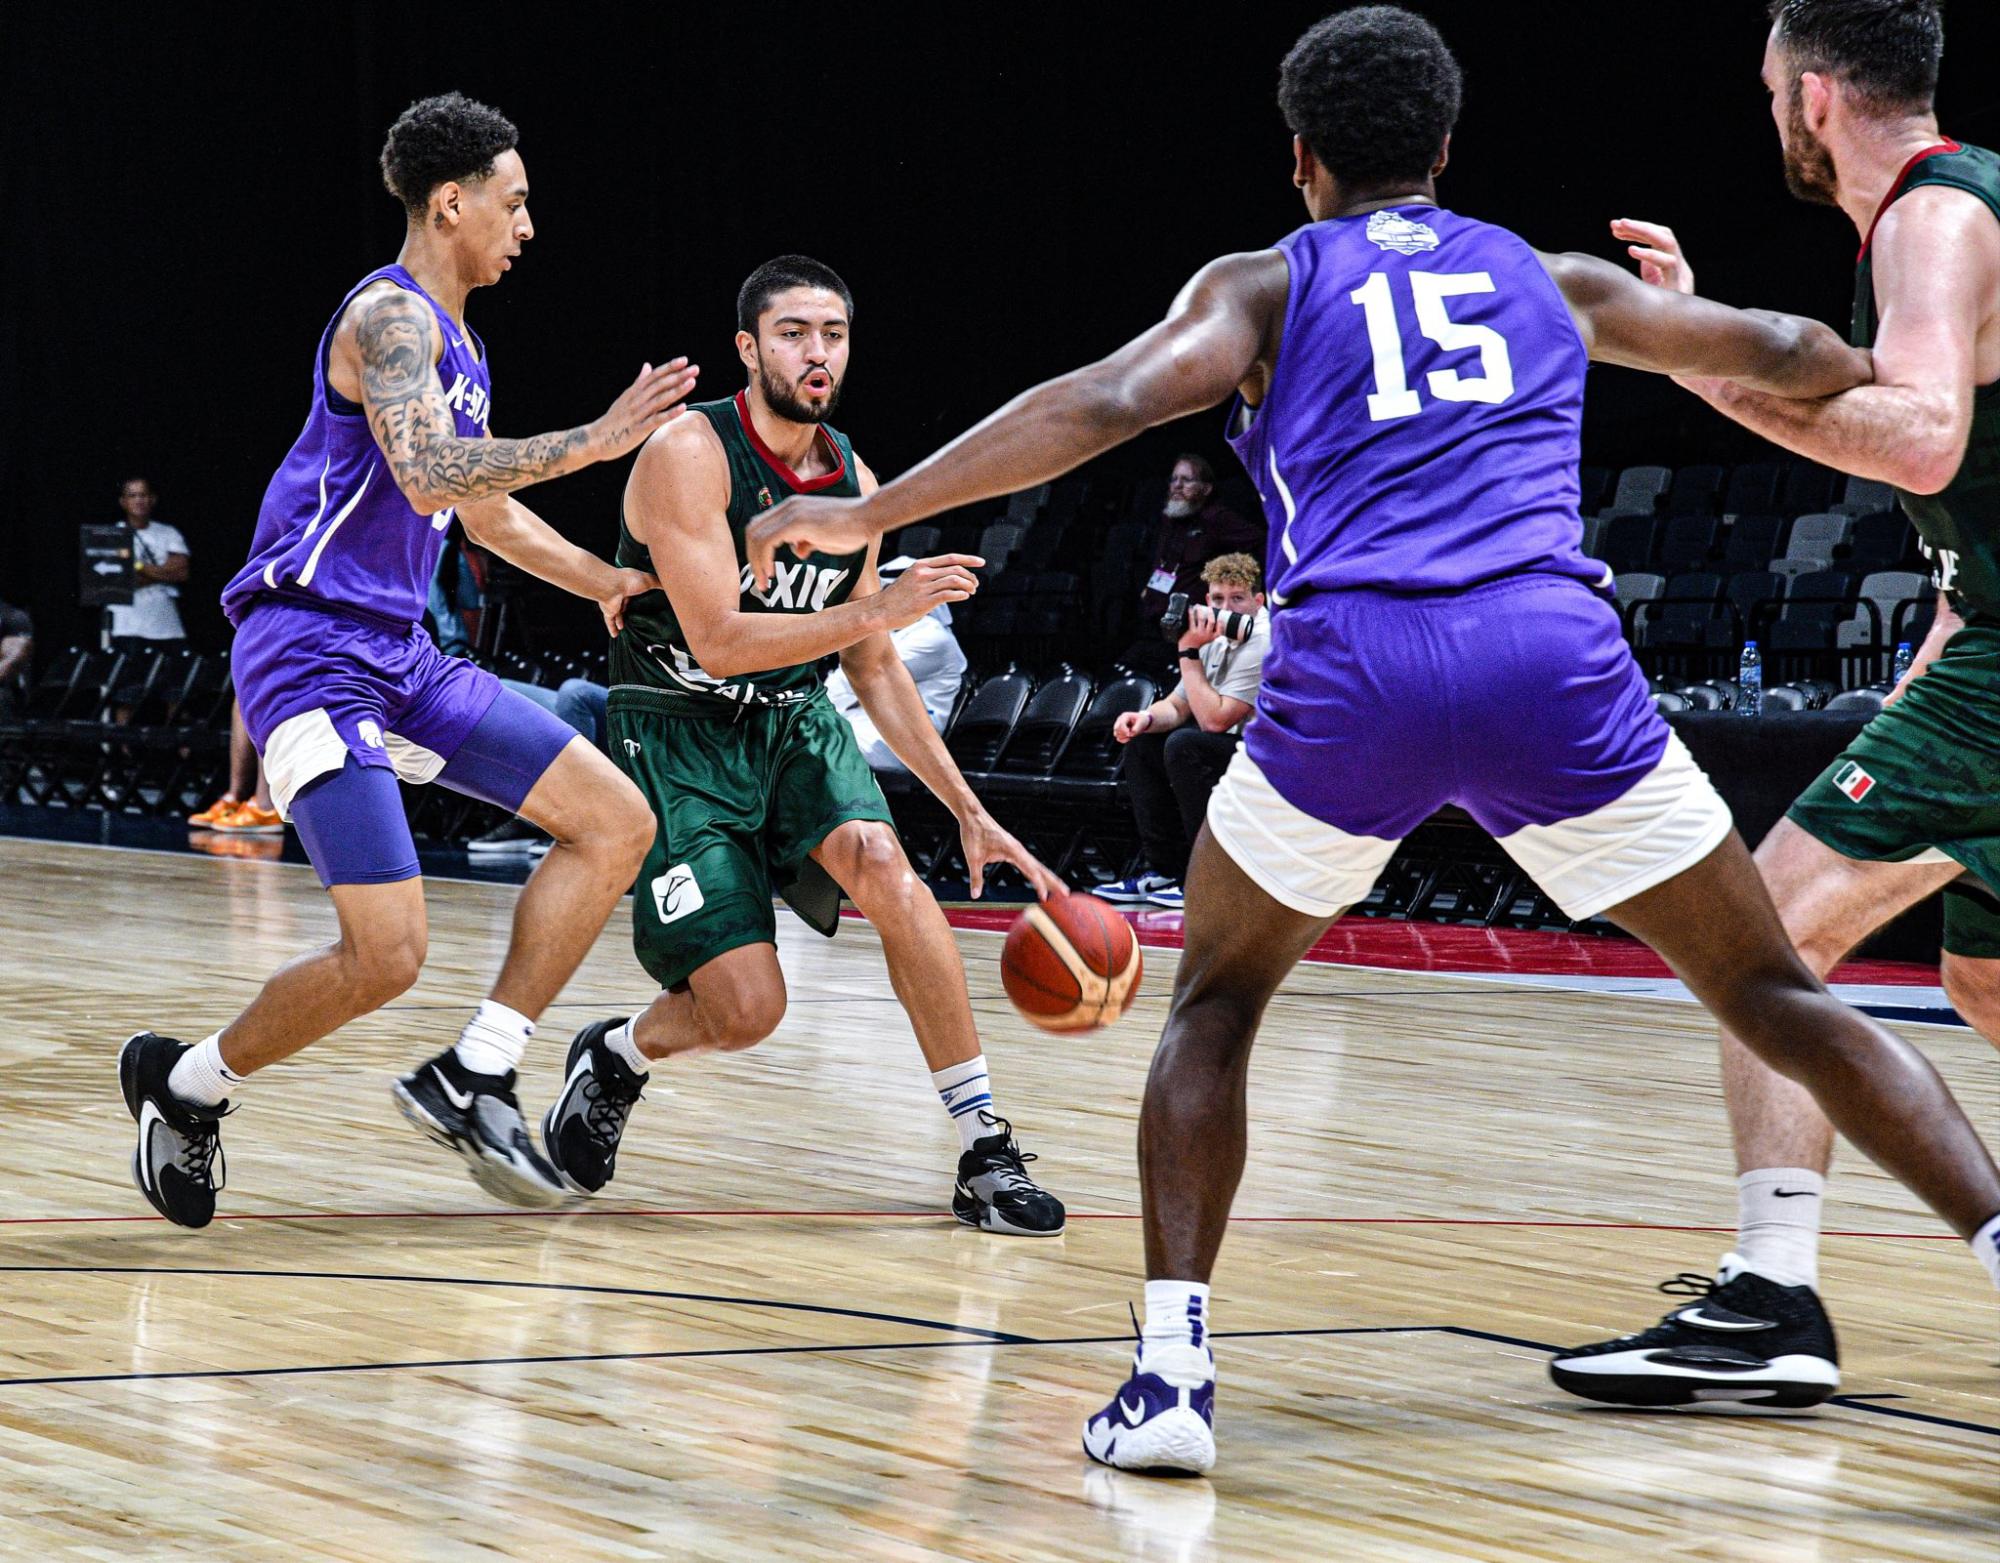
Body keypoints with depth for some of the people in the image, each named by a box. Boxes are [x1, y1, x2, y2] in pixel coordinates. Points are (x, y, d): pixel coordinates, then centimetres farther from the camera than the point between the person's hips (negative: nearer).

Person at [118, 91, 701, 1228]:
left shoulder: (454, 339, 19)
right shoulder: (390, 315, -12)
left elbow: (485, 509, 32)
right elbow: (430, 479, -28)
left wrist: (610, 585, 24)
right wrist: (591, 442, -25)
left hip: (404, 653, 10)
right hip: (314, 651, -10)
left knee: (618, 821, 1)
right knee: (386, 956, -16)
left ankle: (474, 1078, 2)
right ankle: (186, 1084, 8)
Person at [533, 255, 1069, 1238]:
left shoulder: (854, 483, 2)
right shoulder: (692, 455, -17)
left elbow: (874, 670, 12)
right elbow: (717, 641, -25)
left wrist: (968, 810, 8)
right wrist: (875, 611, -33)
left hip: (795, 724, 5)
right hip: (677, 736, -5)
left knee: (883, 867, -26)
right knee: (746, 1008, -15)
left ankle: (986, 1156, -21)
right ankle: (613, 1058, 22)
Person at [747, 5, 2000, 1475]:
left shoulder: (1265, 285, 18)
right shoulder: (1549, 280, 26)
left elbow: (1108, 403, 0)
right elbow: (1783, 353, 35)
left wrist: (871, 513, 3)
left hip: (1350, 672, -1)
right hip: (1555, 659, 1)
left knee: (1216, 1002, 20)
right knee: (1779, 996, 11)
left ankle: (1173, 1368, 5)